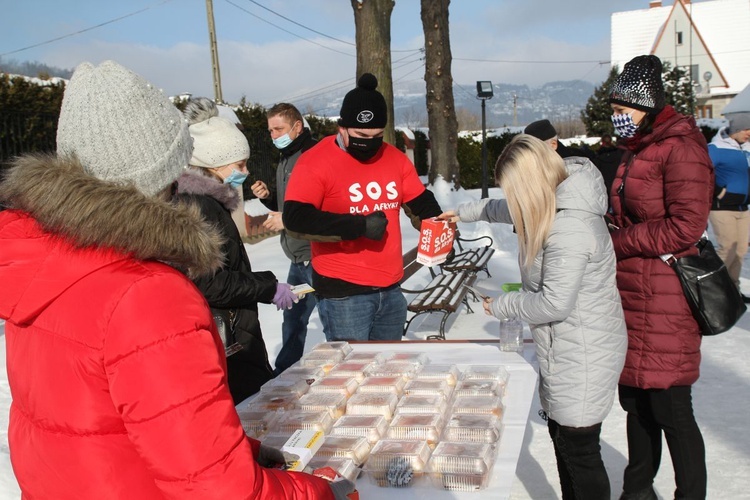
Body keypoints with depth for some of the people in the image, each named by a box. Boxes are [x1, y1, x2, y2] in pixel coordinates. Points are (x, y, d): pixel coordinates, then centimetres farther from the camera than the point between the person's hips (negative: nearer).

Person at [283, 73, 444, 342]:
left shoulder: (395, 158, 7)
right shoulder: (316, 162, -10)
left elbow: (421, 201, 16)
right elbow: (294, 218, -22)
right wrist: (360, 226, -26)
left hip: (390, 290, 6)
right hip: (342, 293, -6)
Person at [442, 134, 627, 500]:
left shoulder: (569, 229, -26)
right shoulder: (556, 206, 5)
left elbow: (554, 303, -24)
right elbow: (503, 209, 24)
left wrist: (501, 306, -8)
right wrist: (464, 213, 36)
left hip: (583, 355, -10)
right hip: (566, 349, 10)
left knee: (579, 449, 2)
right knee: (561, 435, 20)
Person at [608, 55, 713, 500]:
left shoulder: (680, 149, -11)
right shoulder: (637, 151, 18)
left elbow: (686, 226, -19)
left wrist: (619, 243, -12)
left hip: (663, 302, -9)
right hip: (631, 295, 9)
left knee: (670, 409, 0)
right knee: (636, 400, 17)